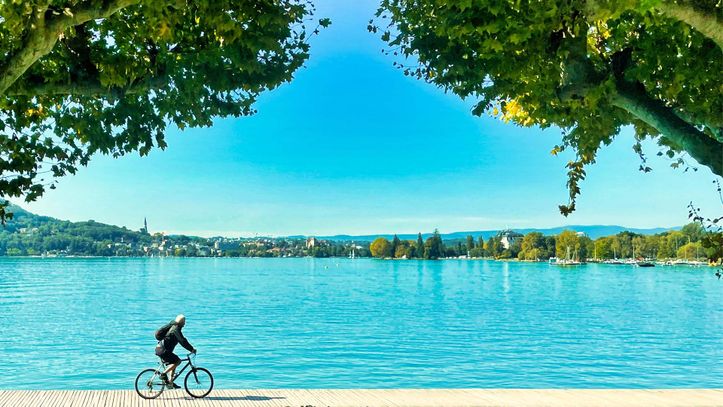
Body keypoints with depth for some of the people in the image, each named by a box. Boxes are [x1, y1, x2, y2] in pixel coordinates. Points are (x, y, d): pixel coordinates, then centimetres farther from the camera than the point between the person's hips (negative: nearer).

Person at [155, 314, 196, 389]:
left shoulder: (174, 327, 16)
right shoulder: (176, 328, -15)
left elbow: (182, 340, 25)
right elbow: (183, 341, -19)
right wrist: (192, 349, -14)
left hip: (160, 349, 10)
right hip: (163, 350, -10)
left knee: (173, 364, 16)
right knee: (178, 361, -13)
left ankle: (170, 383, 20)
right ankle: (163, 374, -10)